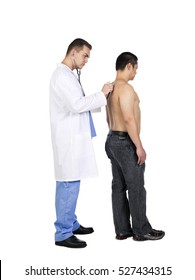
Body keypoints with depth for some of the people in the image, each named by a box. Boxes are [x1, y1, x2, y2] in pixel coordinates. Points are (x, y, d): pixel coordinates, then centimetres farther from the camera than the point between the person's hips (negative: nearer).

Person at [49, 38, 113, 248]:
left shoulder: (68, 75, 17)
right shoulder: (62, 75, -15)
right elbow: (77, 105, -22)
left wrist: (101, 98, 11)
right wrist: (101, 94, -12)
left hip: (73, 138, 10)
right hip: (68, 139, -10)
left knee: (70, 184, 16)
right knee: (69, 185, -6)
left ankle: (71, 224, 27)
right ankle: (63, 234, 2)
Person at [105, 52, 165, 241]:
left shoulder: (111, 88, 13)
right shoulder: (125, 87, -17)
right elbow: (129, 119, -23)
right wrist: (139, 146, -20)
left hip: (113, 140, 10)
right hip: (126, 142, -10)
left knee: (119, 186, 11)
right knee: (136, 188, -1)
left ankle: (122, 229, 18)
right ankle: (141, 231, 9)